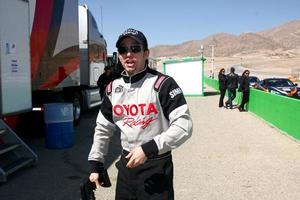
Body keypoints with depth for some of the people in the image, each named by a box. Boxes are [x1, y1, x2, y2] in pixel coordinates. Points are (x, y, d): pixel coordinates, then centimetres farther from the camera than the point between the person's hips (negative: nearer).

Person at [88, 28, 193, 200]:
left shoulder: (162, 84, -15)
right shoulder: (113, 88, 4)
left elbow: (184, 126, -21)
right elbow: (103, 129, 13)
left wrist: (148, 149, -25)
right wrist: (96, 164, 10)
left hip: (157, 166, -5)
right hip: (126, 163, 6)